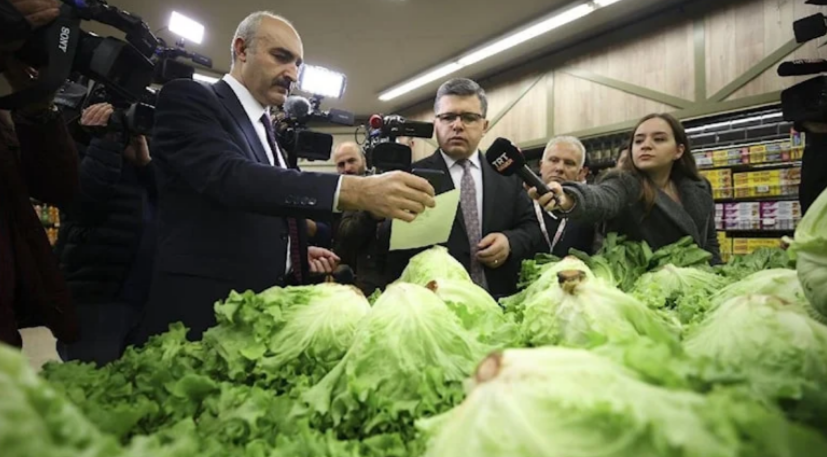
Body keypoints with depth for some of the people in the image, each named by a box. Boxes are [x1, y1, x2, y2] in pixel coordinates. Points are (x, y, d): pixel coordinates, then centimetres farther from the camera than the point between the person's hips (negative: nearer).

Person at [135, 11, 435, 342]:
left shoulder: (264, 129, 18)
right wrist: (351, 190, -36)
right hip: (206, 310, -7)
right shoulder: (189, 99, -7)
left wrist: (296, 253, 6)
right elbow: (229, 176, -27)